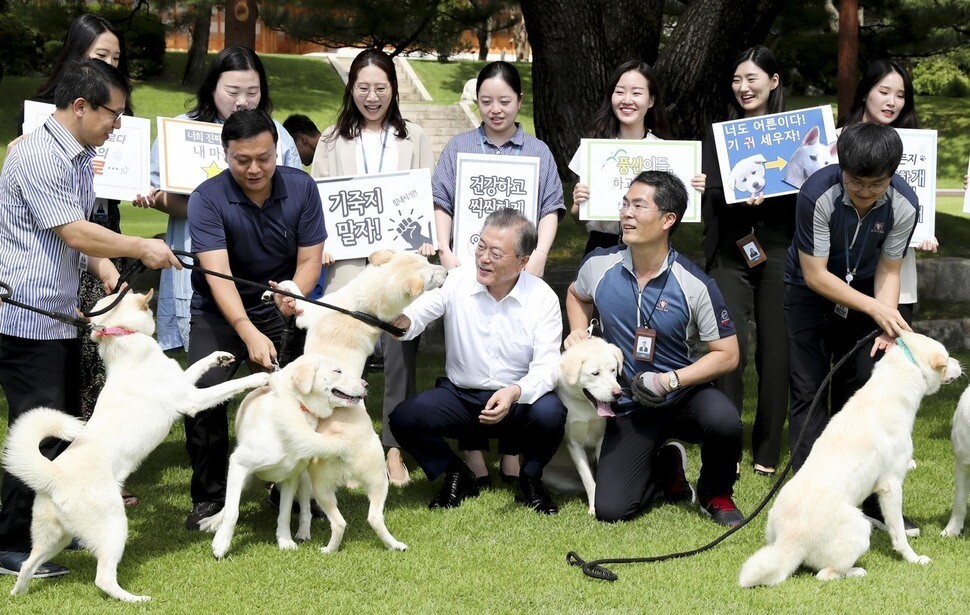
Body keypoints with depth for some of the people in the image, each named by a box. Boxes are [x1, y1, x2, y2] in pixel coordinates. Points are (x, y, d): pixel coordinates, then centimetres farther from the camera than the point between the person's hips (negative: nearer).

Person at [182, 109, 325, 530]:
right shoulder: (208, 199, -16)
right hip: (220, 314, -2)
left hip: (280, 310, 2)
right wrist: (250, 334, -39)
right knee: (204, 391, -22)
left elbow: (310, 259, -6)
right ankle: (209, 496, -4)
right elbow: (217, 274, -26)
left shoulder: (301, 188, -7)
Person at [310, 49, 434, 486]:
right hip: (348, 262, 0)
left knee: (399, 349, -4)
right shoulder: (333, 141, 13)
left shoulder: (413, 139, 13)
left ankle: (394, 448, 4)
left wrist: (428, 239, -6)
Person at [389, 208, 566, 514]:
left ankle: (530, 478, 1)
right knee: (403, 418, -23)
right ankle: (457, 476, 7)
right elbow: (416, 315, -12)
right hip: (459, 396, 2)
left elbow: (547, 366, -16)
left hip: (519, 401, -1)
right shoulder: (456, 281, -7)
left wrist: (514, 393, -37)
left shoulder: (543, 298, -10)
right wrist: (401, 320, -39)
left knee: (550, 412, -33)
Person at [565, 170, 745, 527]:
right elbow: (576, 295, 18)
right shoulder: (600, 265, -7)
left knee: (723, 420, -37)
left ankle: (716, 493, -2)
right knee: (610, 510, -13)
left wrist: (670, 381, -21)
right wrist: (579, 330, -2)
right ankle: (666, 468, 22)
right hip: (629, 407, 2)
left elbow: (726, 354, -11)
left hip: (683, 394, -2)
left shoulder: (694, 285, -16)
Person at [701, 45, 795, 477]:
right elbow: (710, 194, 2)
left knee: (775, 350, 2)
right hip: (731, 252, 0)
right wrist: (738, 197, -19)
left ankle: (767, 452, 12)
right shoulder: (719, 134, 10)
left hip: (780, 251, 0)